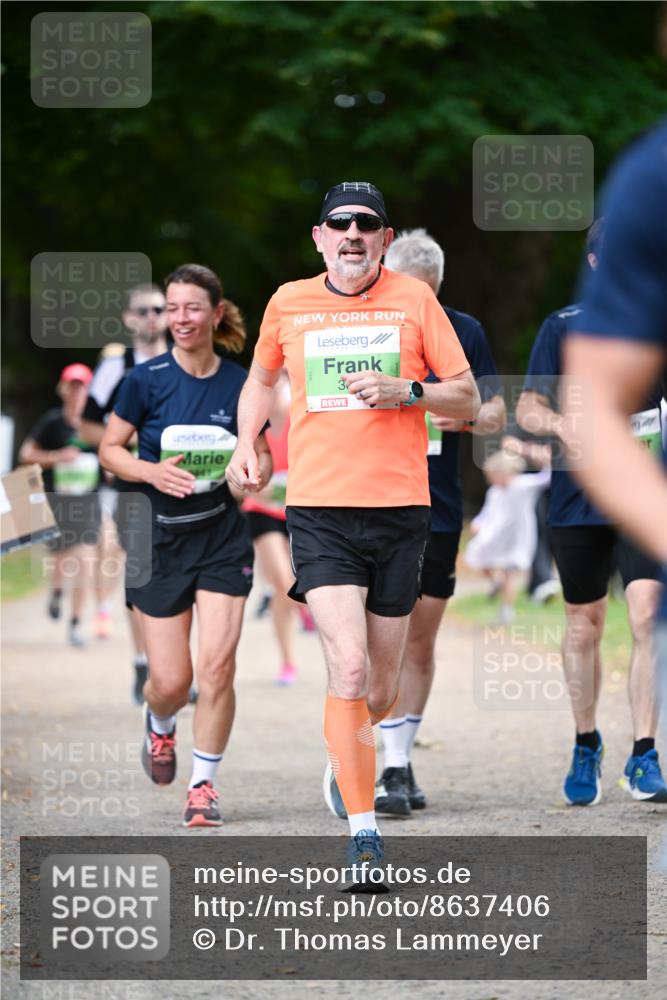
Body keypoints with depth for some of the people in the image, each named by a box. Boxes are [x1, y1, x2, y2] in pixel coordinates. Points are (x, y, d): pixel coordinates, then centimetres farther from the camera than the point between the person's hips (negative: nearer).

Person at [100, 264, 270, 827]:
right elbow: (110, 449, 1)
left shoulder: (239, 383, -3)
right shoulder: (147, 379, -8)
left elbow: (260, 451, 11)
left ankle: (204, 784, 5)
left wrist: (258, 470, -12)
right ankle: (160, 725, 38)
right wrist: (151, 471, -17)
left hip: (223, 539, 1)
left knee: (217, 665, -12)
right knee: (171, 681, 0)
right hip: (160, 541, -1)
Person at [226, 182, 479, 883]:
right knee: (348, 666, -19)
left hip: (400, 509, 1)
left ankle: (345, 757, 43)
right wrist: (246, 445, 10)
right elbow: (261, 379, 26)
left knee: (381, 686, 9)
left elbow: (468, 400, 5)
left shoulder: (414, 299, 3)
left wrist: (408, 391, -13)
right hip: (319, 510, -1)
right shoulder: (288, 304, 7)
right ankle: (363, 831, -14)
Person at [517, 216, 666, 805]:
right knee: (584, 625, 9)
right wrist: (561, 424, -17)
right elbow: (527, 408, 5)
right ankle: (586, 748, 27)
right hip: (579, 497, 1)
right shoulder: (563, 327, 6)